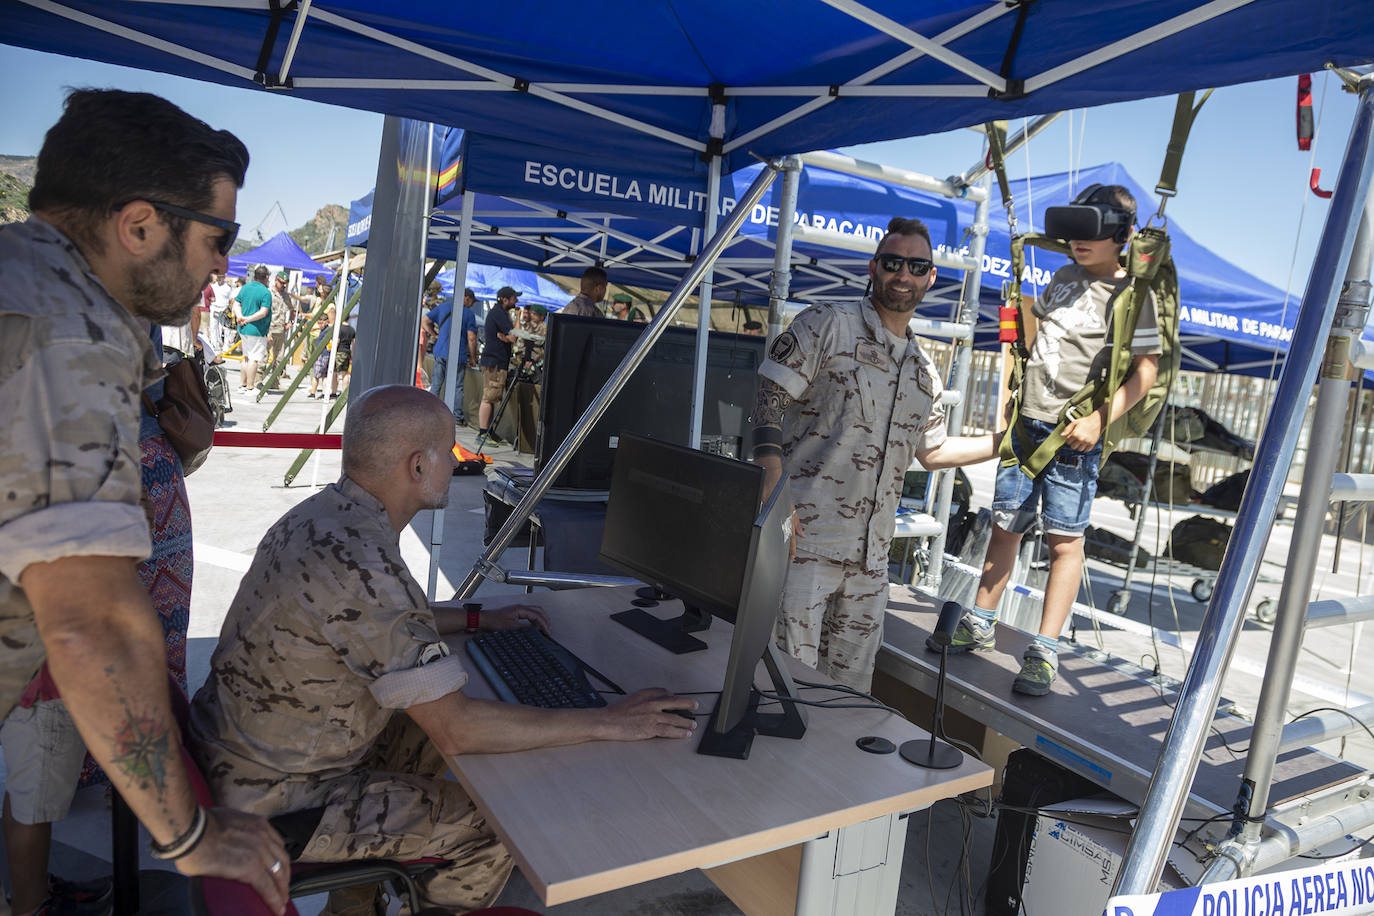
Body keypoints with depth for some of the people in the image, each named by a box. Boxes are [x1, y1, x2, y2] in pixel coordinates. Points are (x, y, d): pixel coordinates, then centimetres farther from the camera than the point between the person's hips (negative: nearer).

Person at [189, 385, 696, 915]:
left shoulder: (322, 513, -1)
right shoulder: (359, 563, -32)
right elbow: (458, 729, -31)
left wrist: (478, 619, 16)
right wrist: (607, 723, -24)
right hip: (272, 803, -9)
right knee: (498, 828, -4)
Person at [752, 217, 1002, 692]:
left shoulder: (923, 370, 18)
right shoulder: (828, 324, -2)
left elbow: (932, 450, 28)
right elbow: (769, 396, -10)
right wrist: (773, 481, -23)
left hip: (870, 554, 7)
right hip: (804, 539, -6)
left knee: (851, 685, 13)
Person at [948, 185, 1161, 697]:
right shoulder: (1064, 278, 15)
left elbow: (1145, 370, -12)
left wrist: (1100, 418, -21)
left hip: (1074, 435, -6)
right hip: (1026, 423, 6)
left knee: (1064, 540, -4)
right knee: (1005, 525, 11)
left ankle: (1044, 651, 1)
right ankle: (980, 623, 22)